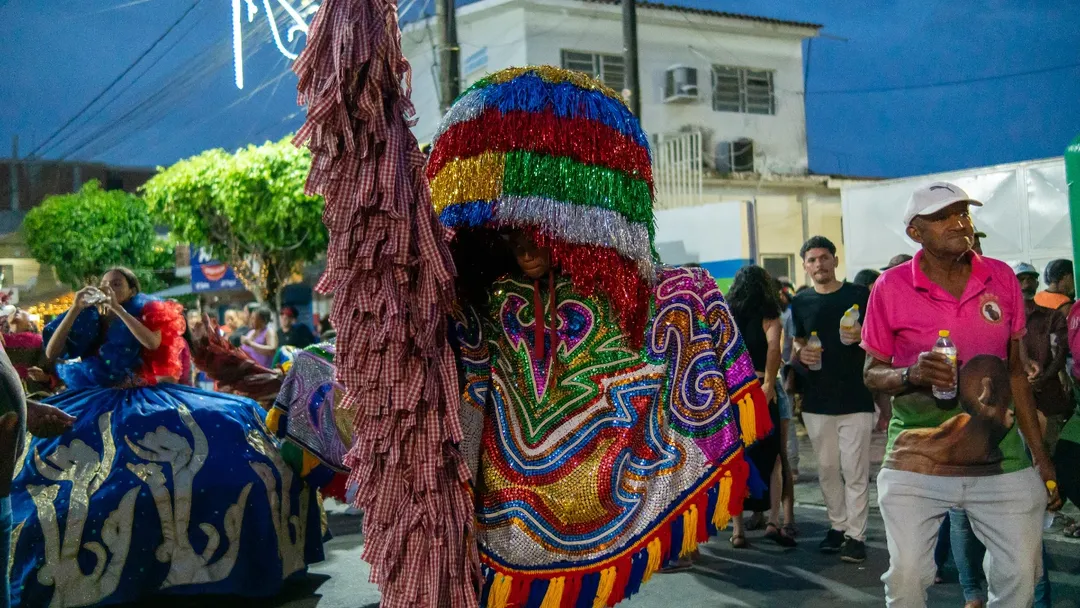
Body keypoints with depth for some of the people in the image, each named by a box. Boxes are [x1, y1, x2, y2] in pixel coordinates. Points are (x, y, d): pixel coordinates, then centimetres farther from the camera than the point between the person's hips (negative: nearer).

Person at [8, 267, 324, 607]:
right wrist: (75, 310, -8)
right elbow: (51, 353, 0)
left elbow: (153, 342, -17)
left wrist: (118, 310, -18)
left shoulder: (145, 315, 4)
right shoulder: (86, 322, 11)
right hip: (94, 404, 2)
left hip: (144, 401, -2)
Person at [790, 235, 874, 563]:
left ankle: (856, 535, 4)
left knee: (855, 471, -2)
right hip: (816, 401, 4)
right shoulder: (801, 302, 8)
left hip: (856, 398, -3)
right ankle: (837, 525, 25)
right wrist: (801, 353, -5)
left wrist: (861, 335, -19)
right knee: (827, 469, 12)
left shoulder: (860, 295, -1)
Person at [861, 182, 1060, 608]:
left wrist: (1041, 457, 11)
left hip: (1001, 461, 3)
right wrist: (911, 374, -20)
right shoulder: (891, 286, -5)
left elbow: (1015, 372, 12)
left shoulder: (1002, 278, 4)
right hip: (915, 464, -2)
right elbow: (872, 373, 2)